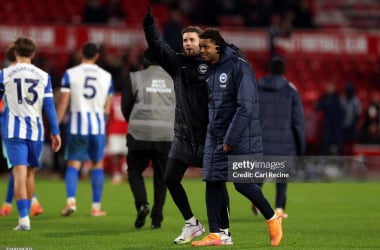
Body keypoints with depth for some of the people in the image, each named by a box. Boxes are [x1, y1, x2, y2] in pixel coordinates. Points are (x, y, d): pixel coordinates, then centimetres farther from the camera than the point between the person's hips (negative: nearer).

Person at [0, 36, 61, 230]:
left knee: (20, 172, -9)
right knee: (30, 173, 14)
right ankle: (25, 217, 20)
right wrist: (55, 132, 7)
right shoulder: (43, 76, 5)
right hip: (35, 130, 2)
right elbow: (49, 106, 3)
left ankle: (24, 218, -22)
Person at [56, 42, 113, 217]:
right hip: (98, 124, 1)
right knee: (97, 164, 11)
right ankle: (96, 206, 12)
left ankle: (71, 200, -17)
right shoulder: (106, 76, 6)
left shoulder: (70, 74, -2)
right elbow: (107, 108, 10)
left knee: (73, 164, 2)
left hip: (77, 124, -1)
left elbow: (63, 102, -5)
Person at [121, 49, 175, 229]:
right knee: (161, 177, 9)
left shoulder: (136, 78, 2)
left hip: (140, 133, -2)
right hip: (167, 135, 2)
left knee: (135, 171, 13)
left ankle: (142, 204, -10)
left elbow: (125, 107, 6)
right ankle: (157, 219, 6)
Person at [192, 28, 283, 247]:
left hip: (241, 138, -7)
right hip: (215, 138, 7)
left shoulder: (238, 66, -12)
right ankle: (215, 234, 2)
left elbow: (246, 106, -18)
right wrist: (215, 136, 8)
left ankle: (273, 219, 16)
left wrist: (231, 138, -19)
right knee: (212, 182, -1)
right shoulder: (210, 70, 12)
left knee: (242, 183, -6)